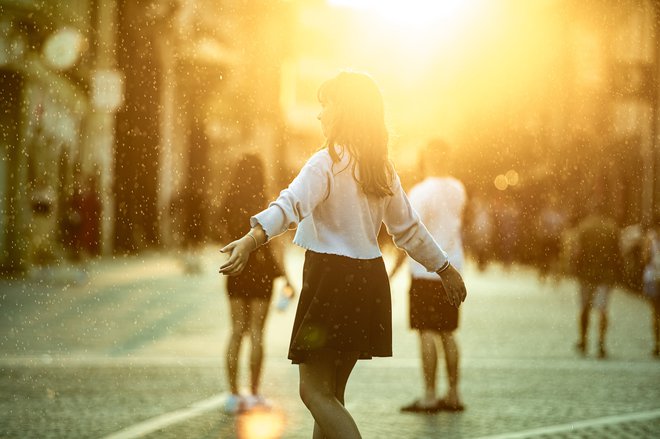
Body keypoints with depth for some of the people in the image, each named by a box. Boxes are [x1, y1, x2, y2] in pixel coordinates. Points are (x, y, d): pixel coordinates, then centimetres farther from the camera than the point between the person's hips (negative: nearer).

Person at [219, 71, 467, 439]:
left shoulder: (328, 163, -12)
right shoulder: (382, 169, 11)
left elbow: (292, 205, -30)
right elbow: (409, 228, 20)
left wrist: (252, 239, -44)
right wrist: (446, 268, 32)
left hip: (332, 278, -8)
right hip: (369, 281, 8)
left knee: (315, 391, -5)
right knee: (331, 393, 15)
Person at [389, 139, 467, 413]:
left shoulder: (420, 193, -12)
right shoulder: (458, 190, 7)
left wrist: (394, 270, -11)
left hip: (426, 270, -6)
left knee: (427, 332, -4)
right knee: (447, 333, 12)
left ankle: (429, 397, -5)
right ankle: (453, 395, 13)